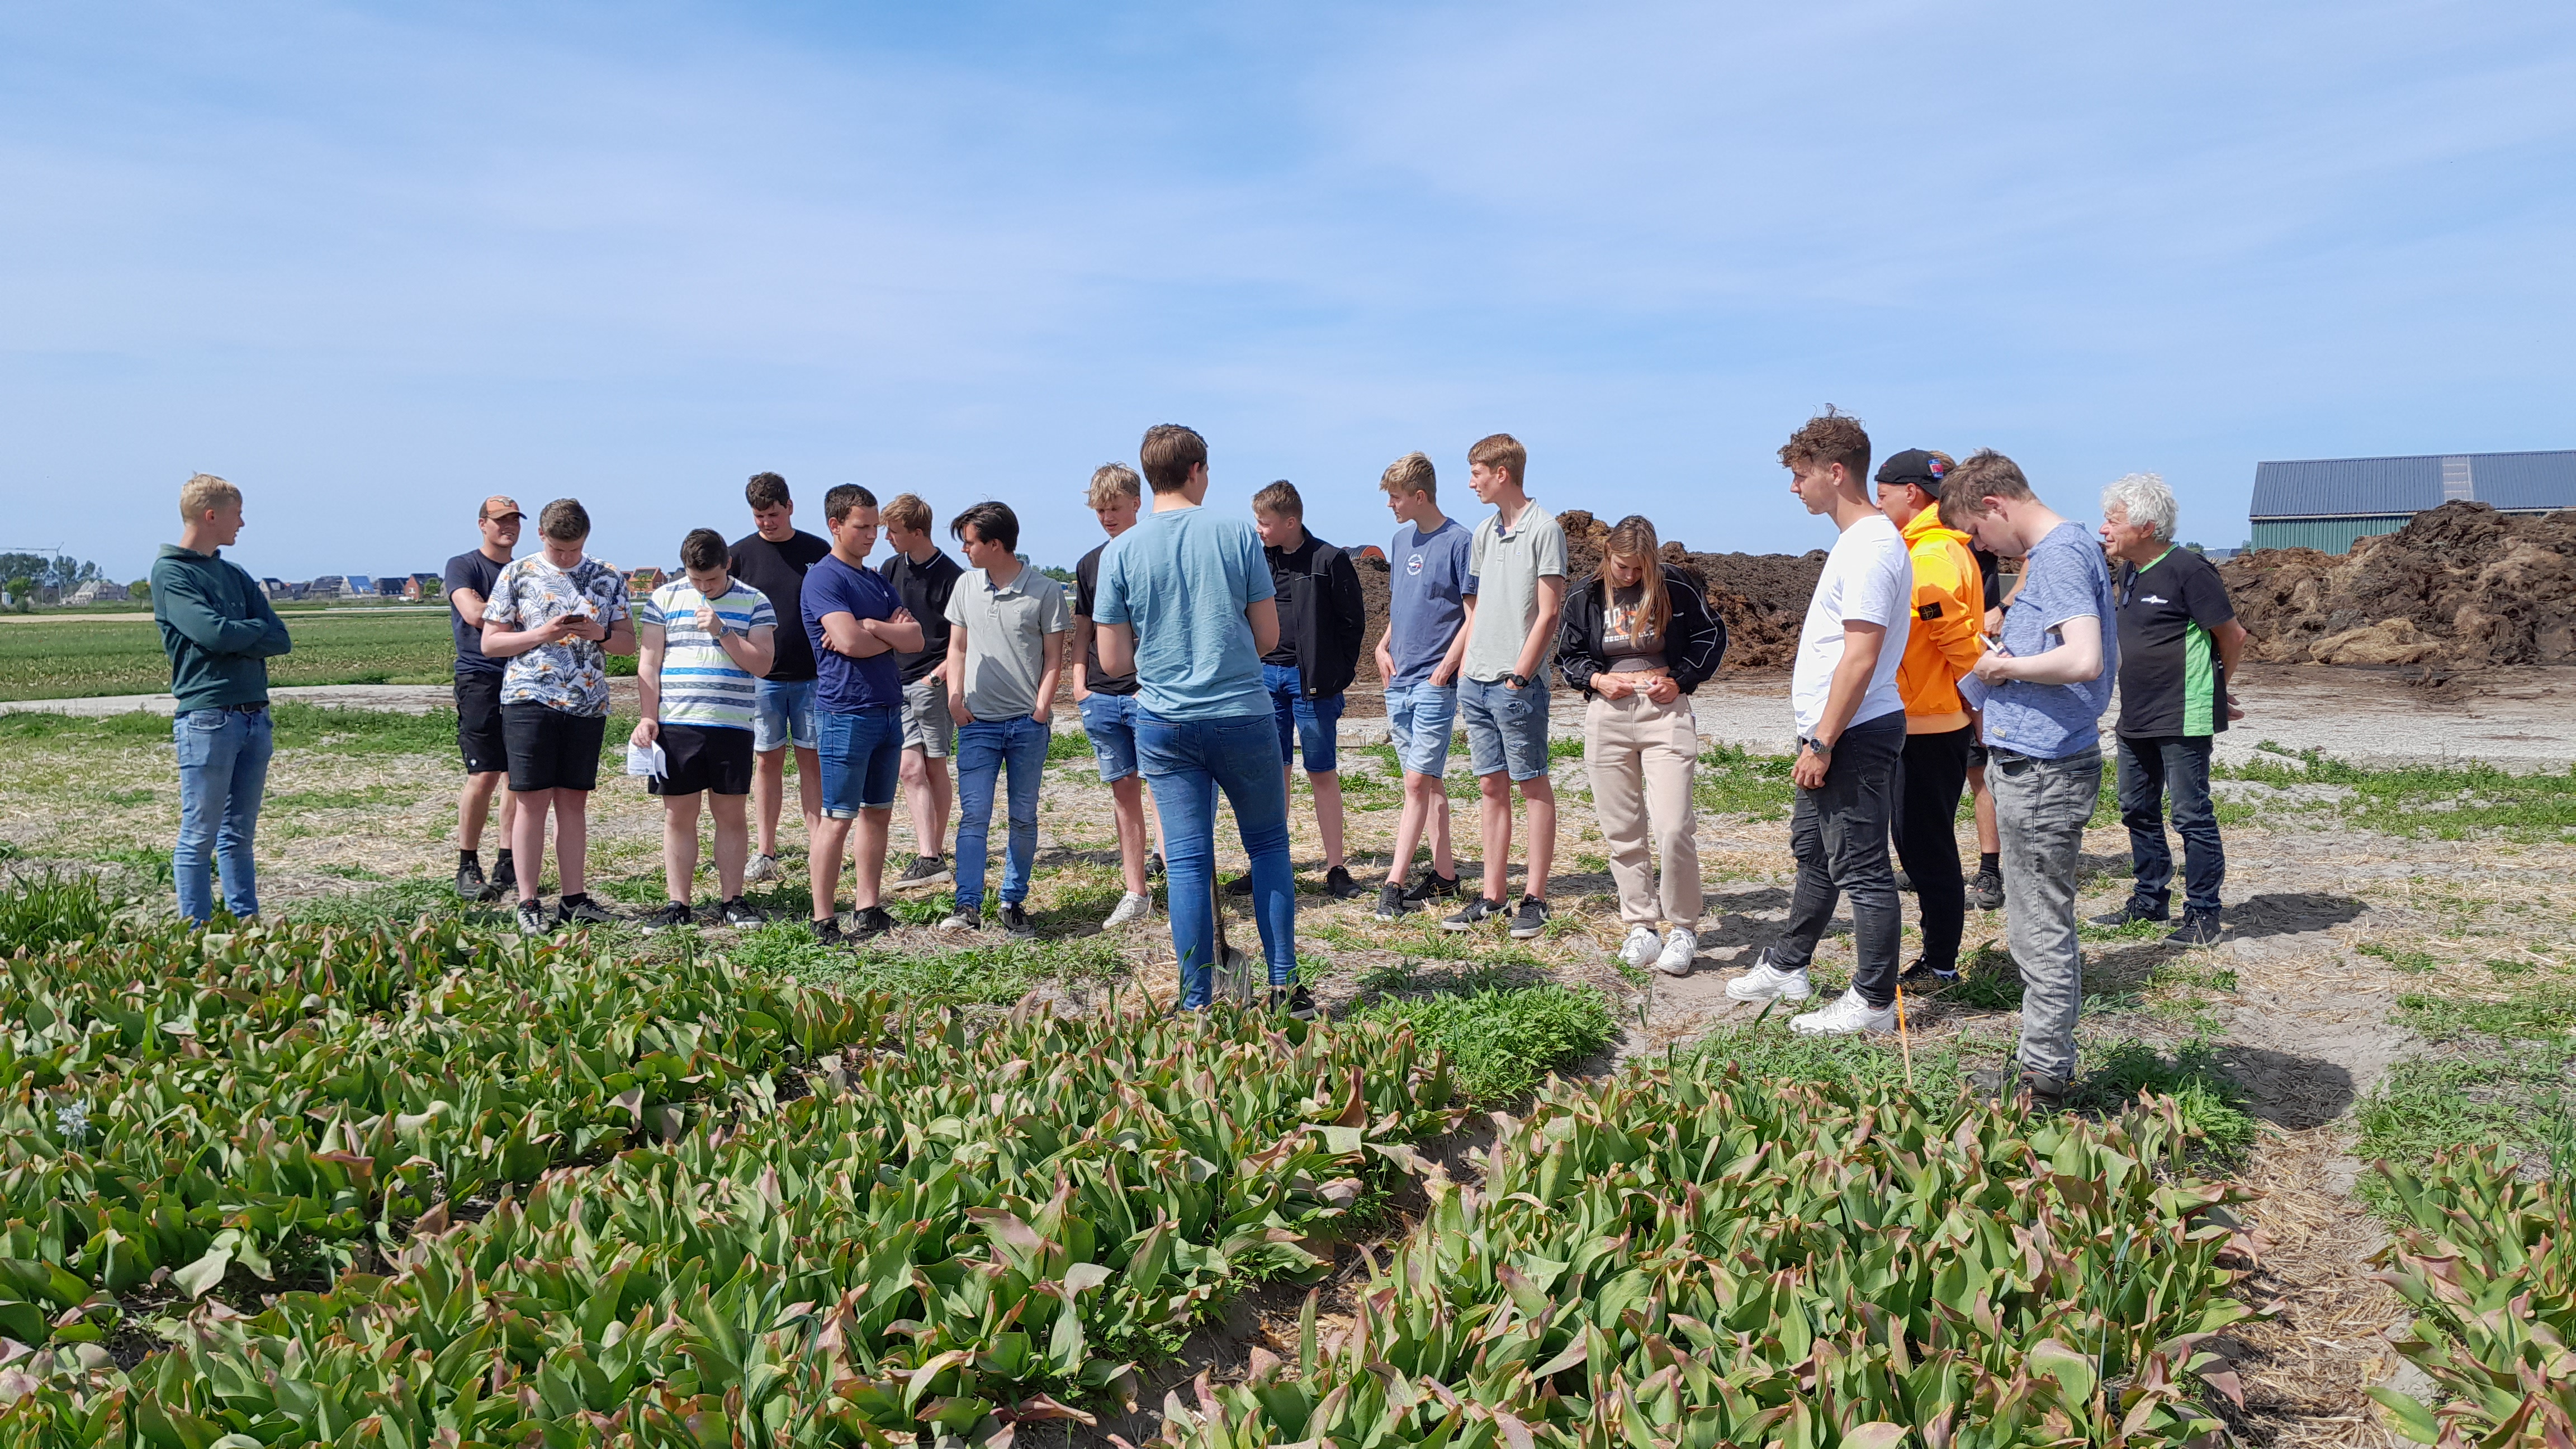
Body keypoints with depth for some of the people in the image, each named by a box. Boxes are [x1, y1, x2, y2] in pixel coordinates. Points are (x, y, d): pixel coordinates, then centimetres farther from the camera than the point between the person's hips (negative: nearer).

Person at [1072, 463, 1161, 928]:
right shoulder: (1090, 564, 14)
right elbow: (1083, 629, 18)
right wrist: (1079, 682, 6)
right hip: (1101, 697, 5)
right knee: (1123, 792, 8)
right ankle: (1135, 894, 14)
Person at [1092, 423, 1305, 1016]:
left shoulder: (1120, 553, -1)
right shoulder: (1239, 535, -3)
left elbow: (1114, 661, 0)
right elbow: (1268, 636, 1)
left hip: (1164, 723, 1)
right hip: (1243, 716, -1)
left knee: (1188, 860, 5)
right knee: (1269, 845, 13)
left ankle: (1196, 1002, 9)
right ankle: (1285, 985, 14)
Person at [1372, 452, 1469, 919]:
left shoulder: (1458, 542, -10)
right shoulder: (1401, 539, 13)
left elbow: (1474, 615, -11)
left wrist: (1446, 666, -16)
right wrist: (1384, 646, 8)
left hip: (1435, 682, -7)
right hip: (1399, 681, 8)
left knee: (1418, 782, -7)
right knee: (1429, 781, 12)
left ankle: (1394, 883, -7)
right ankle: (1444, 874, 20)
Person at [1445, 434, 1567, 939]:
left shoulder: (1543, 528, -8)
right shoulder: (1484, 532, 15)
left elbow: (1549, 612, -11)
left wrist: (1519, 675, -14)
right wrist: (1466, 670, 12)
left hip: (1518, 683, -7)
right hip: (1477, 682, 7)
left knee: (1533, 785, 1)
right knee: (1491, 787, 10)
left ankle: (1534, 898, 6)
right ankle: (1492, 897, 15)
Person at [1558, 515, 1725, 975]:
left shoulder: (1677, 588, -1)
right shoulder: (1585, 597, 6)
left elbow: (1712, 637, 8)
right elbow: (1570, 656, 14)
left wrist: (1680, 680, -4)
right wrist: (1597, 679, -5)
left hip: (1665, 712, -3)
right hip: (1607, 716, 3)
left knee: (1673, 828, -11)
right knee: (1622, 832, 6)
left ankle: (1683, 928, 4)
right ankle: (1641, 924, 17)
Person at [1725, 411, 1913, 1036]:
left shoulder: (1871, 546, -19)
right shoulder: (1855, 539, 14)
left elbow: (1861, 659, -24)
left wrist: (1823, 742, -22)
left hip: (1855, 734, -11)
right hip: (1832, 733, 11)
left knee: (1861, 868, -3)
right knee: (1813, 852, 21)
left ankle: (1873, 1002, 6)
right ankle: (1786, 967, 35)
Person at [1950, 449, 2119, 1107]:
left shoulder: (2059, 555, -16)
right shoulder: (2061, 550, 15)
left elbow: (2084, 660, -29)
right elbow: (2111, 658, 22)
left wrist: (2005, 669, -14)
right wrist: (2011, 660, 10)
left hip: (2042, 772, -11)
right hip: (2041, 762, 11)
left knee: (2042, 931, -1)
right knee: (2042, 926, 18)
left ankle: (2044, 1078, 9)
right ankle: (2044, 1066, 28)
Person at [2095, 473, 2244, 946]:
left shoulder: (2187, 570, -15)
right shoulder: (2128, 572, 10)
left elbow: (2232, 635, -9)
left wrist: (2217, 689, 4)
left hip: (2183, 720, -9)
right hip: (2136, 719, 9)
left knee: (2192, 815, -1)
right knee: (2138, 810, 16)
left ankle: (2202, 913, 8)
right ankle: (2150, 900, 30)